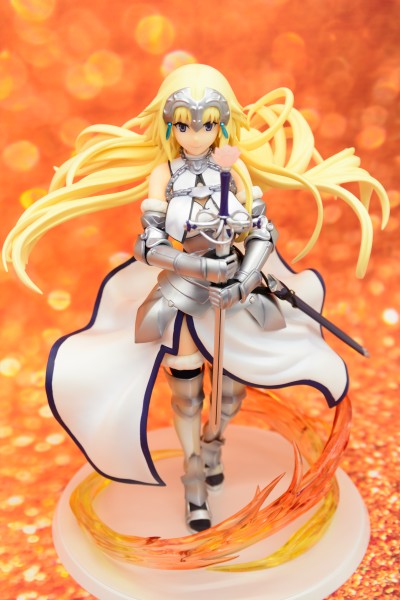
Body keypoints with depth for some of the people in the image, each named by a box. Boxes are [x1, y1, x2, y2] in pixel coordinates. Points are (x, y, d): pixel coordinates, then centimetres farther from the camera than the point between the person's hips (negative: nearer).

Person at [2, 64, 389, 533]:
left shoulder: (236, 170, -6)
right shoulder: (163, 174, -9)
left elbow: (262, 233, -7)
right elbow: (151, 247, -12)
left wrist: (243, 281, -23)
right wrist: (202, 268, -25)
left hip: (237, 288, 2)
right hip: (184, 293, -1)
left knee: (235, 386, 12)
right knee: (186, 393, 10)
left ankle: (212, 442, 48)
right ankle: (194, 481, 33)